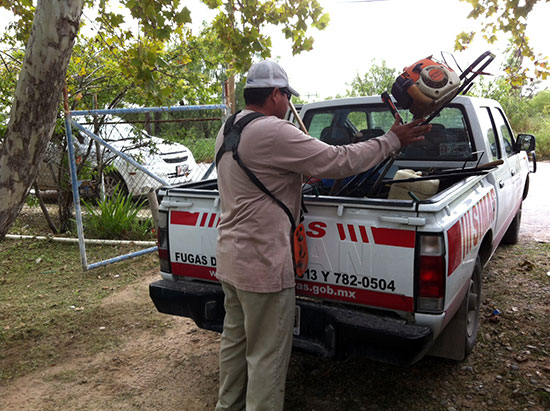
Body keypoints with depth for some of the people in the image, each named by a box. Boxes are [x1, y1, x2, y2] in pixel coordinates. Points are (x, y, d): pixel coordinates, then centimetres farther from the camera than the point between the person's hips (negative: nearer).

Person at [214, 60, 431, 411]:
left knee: (235, 340, 23)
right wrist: (392, 140, -8)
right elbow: (339, 162, -19)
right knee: (267, 356, 5)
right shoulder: (273, 132, -21)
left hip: (230, 258, 10)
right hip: (262, 265, -10)